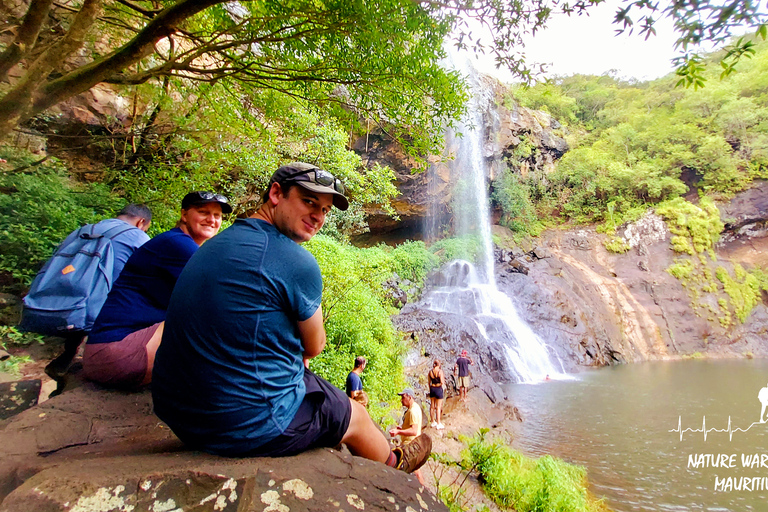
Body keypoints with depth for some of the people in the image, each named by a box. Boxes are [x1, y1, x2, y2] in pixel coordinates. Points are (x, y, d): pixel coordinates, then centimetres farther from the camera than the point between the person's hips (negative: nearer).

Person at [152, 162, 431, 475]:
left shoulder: (214, 245, 5)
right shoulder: (296, 261, -22)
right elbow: (314, 347, -8)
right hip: (250, 427, -8)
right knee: (356, 417, 16)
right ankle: (394, 464, 50)